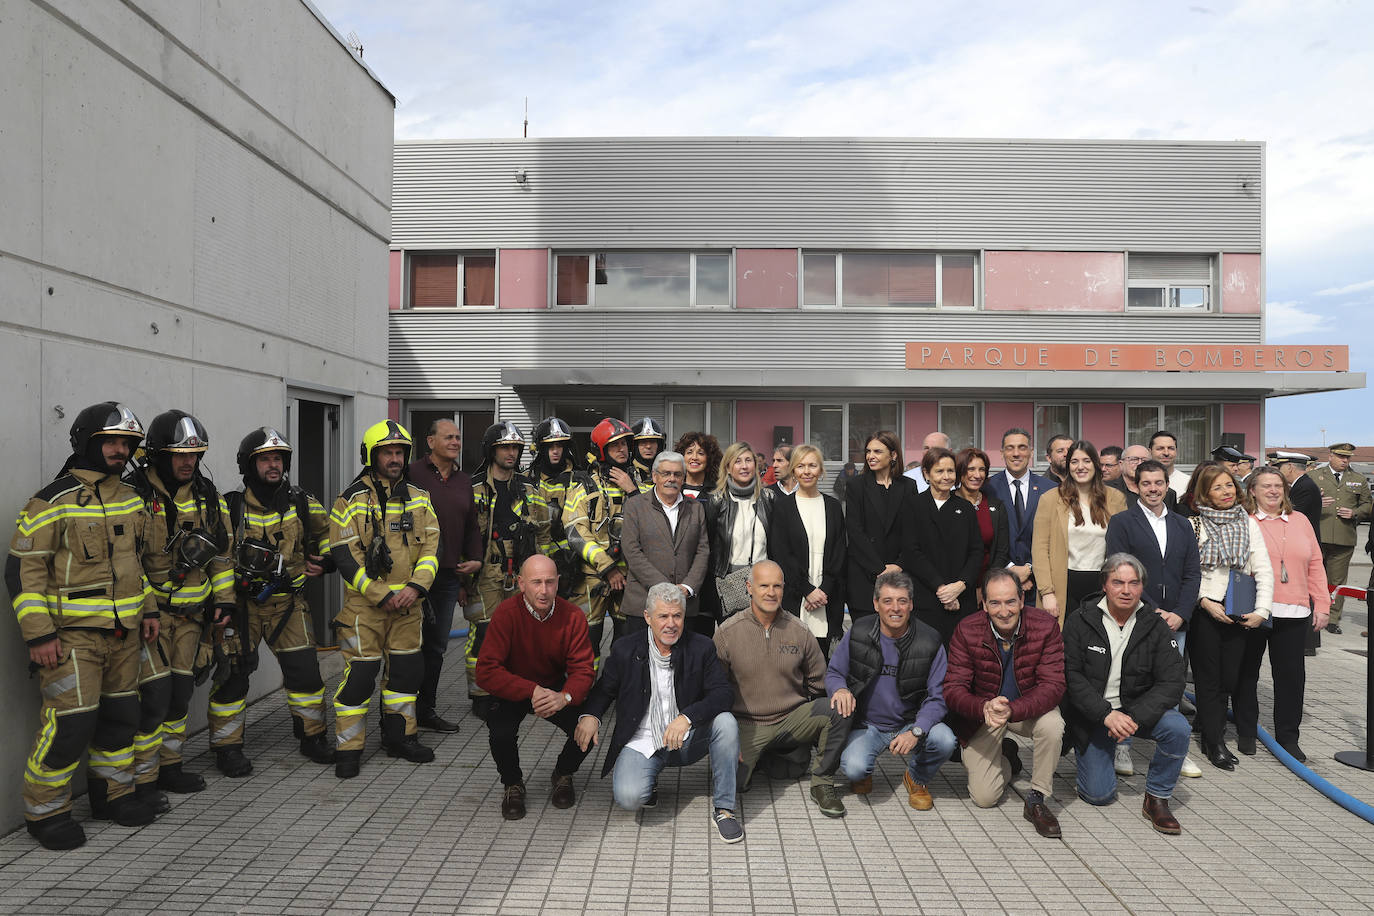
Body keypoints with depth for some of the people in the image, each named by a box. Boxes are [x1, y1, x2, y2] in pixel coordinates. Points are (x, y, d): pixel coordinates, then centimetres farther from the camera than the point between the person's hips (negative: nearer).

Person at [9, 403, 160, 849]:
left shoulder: (130, 499, 11)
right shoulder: (53, 502, -11)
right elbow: (23, 568, -11)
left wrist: (149, 609, 18)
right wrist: (39, 634, -15)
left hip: (124, 633, 7)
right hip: (73, 636, -7)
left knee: (120, 715, 14)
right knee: (70, 723, -6)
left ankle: (112, 793, 30)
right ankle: (44, 811, 13)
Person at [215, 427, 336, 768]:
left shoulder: (302, 504, 3)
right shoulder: (230, 507, -5)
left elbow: (328, 535, 18)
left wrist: (325, 563, 4)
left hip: (288, 602, 2)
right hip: (242, 603, -2)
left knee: (304, 671, 3)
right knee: (232, 673, 1)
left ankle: (312, 737, 20)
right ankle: (227, 745, 19)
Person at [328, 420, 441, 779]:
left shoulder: (419, 499, 8)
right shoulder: (351, 501, -6)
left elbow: (431, 547, 5)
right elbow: (344, 556, -10)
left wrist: (416, 586, -11)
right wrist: (382, 596, -14)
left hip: (409, 602, 5)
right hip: (365, 604, -4)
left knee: (407, 669, 12)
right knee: (360, 672, -3)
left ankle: (399, 737, 28)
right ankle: (348, 748, 11)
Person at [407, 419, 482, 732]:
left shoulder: (464, 480, 15)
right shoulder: (412, 473, -6)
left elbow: (472, 527, 20)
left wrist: (475, 559, 7)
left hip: (449, 575, 6)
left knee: (436, 646, 14)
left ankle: (426, 710, 26)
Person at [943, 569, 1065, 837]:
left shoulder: (1045, 625, -19)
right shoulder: (966, 631, -19)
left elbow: (1053, 685, -23)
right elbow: (953, 689, -17)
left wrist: (1012, 710, -40)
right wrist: (984, 708, -39)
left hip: (1029, 707, 0)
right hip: (982, 714, 0)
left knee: (1052, 725, -34)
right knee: (984, 797, -7)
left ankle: (1037, 800, -10)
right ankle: (1006, 754, 27)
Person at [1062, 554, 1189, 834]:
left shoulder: (1156, 627, -4)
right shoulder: (1079, 622, -9)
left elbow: (1171, 682, -11)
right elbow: (1071, 675, -12)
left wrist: (1136, 717, -24)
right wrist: (1106, 714, -25)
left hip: (1138, 709, 2)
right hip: (1092, 715, -2)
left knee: (1178, 728, -29)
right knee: (1098, 795, -7)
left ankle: (1157, 799, -7)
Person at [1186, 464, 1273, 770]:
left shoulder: (1250, 524, 7)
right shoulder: (1195, 524, -3)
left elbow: (1264, 570, 4)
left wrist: (1261, 611, -5)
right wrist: (1205, 602, -14)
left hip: (1239, 614, 3)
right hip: (1205, 610, -3)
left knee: (1231, 677, 6)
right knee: (1209, 678, 3)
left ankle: (1207, 723, 27)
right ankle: (1214, 743, 12)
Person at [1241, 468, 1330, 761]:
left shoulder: (1299, 521, 11)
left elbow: (1315, 565, 12)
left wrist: (1321, 604, 7)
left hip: (1293, 614, 3)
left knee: (1291, 674, 6)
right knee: (1246, 672, 9)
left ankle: (1287, 737, 20)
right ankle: (1246, 732, 23)